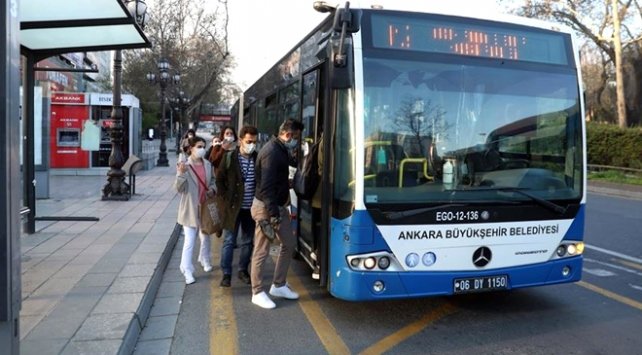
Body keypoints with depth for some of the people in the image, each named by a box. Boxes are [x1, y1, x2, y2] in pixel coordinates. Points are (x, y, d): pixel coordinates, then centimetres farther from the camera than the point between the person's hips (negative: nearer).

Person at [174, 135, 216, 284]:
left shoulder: (208, 164, 1)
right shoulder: (184, 165, -13)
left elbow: (213, 180, 16)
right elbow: (179, 188, -17)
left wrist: (212, 189, -5)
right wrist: (181, 174, -33)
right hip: (190, 209, -5)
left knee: (206, 237, 22)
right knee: (189, 241, -5)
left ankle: (205, 260, 45)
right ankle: (187, 272, 4)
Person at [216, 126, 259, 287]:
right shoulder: (229, 157, -5)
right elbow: (220, 180, 1)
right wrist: (226, 198, -5)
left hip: (251, 208, 2)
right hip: (233, 207, -2)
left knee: (248, 241, 13)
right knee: (229, 241, 3)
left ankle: (243, 270, 27)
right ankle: (226, 274, 11)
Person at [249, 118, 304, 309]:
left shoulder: (281, 150, 10)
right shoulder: (271, 152, -21)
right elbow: (266, 187, -25)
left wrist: (279, 209, 14)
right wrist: (273, 213, -24)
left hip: (278, 205, 10)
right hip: (266, 207, -10)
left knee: (289, 244, 15)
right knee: (261, 252, 1)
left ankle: (278, 285, 27)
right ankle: (257, 293, 14)